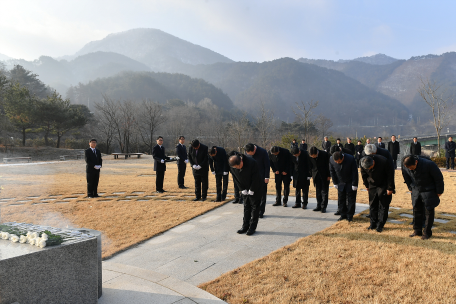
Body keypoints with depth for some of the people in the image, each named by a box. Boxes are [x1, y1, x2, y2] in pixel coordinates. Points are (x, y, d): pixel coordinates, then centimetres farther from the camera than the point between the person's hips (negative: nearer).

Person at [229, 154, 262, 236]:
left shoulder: (252, 163, -29)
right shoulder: (232, 167, -15)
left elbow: (255, 179, -21)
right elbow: (236, 180, -2)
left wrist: (251, 191, -16)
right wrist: (243, 190, -5)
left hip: (255, 189, -5)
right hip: (245, 190, 5)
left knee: (255, 207, -1)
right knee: (246, 207, 10)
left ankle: (252, 227, 5)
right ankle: (245, 226, 19)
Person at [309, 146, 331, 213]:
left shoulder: (325, 154, -20)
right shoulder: (311, 156, -9)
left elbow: (328, 165, -10)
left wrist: (328, 175, -8)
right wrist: (312, 174, 4)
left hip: (324, 176, -4)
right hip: (316, 175, 4)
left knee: (324, 191, 1)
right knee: (318, 191, 9)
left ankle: (323, 207, 7)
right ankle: (319, 206, 17)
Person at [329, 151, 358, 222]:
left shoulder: (351, 159, -27)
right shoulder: (331, 159, -18)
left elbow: (355, 172, -16)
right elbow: (332, 172, -2)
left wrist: (354, 184, -12)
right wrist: (335, 183, 0)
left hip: (350, 182, -3)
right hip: (340, 182, 3)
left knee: (351, 199, 3)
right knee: (341, 199, 7)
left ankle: (350, 216, 14)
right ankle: (343, 215, 19)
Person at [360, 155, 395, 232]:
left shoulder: (383, 162, -30)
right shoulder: (363, 163, -19)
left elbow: (390, 175, -17)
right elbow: (364, 175, 2)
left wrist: (390, 188, -12)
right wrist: (366, 186, 9)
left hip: (383, 186, -4)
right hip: (372, 185, 4)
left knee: (383, 205, -2)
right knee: (372, 204, 6)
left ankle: (380, 225, 5)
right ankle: (373, 223, 16)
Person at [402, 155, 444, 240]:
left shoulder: (429, 164, -28)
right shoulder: (405, 166, -15)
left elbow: (439, 178, -14)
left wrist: (439, 192, -7)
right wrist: (411, 188, 13)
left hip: (429, 191, -4)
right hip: (416, 191, 4)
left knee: (429, 211, 0)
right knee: (416, 210, 8)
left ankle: (427, 232, 11)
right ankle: (417, 230, 19)